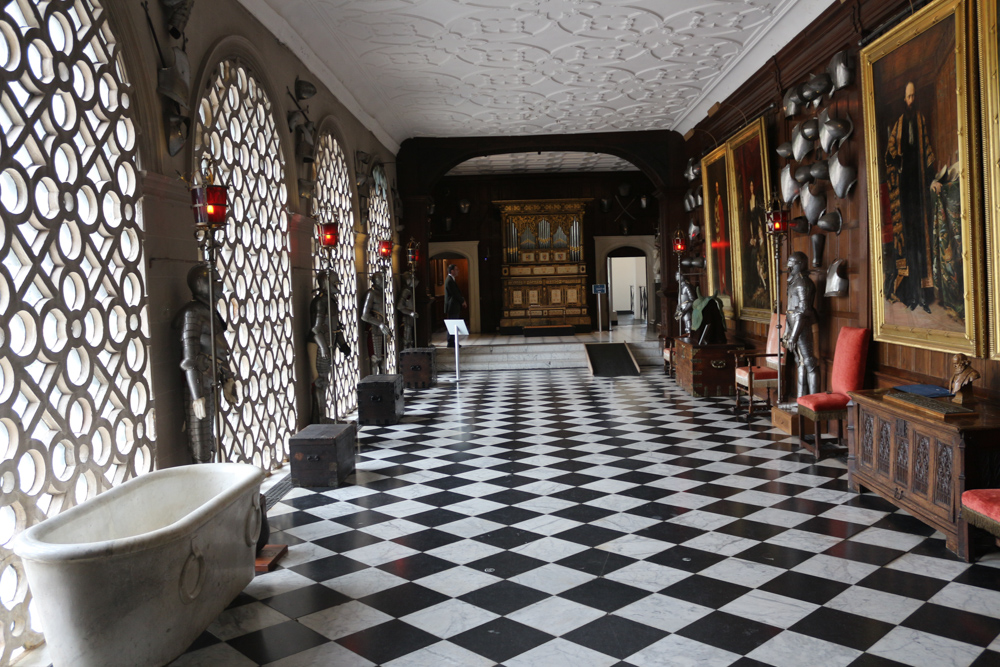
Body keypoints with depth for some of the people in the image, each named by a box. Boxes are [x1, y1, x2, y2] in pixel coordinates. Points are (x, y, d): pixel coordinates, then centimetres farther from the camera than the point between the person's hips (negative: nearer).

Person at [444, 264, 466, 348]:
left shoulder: (451, 279, 16)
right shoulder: (450, 281, -17)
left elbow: (457, 292, 18)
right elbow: (455, 293, -17)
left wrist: (462, 300, 5)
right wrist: (462, 301, -4)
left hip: (455, 307, 10)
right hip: (452, 307, -10)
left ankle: (452, 343, 16)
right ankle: (451, 343, -3)